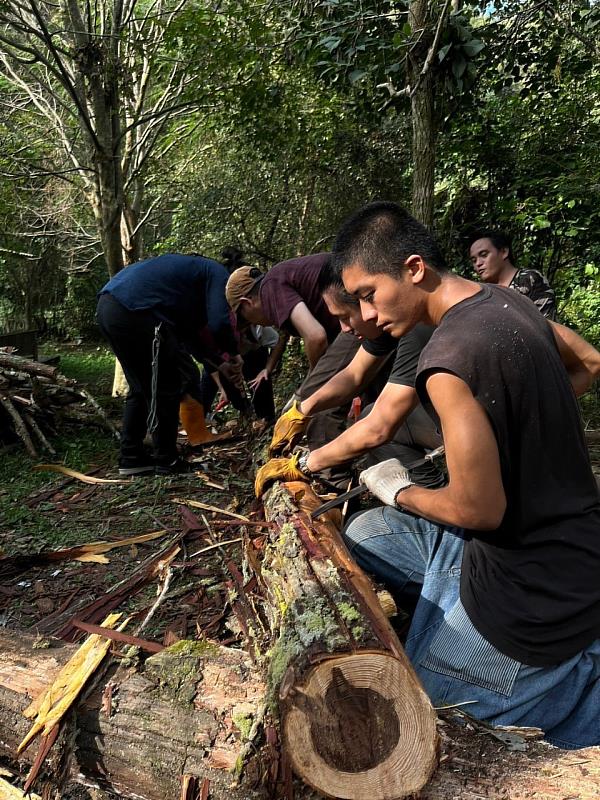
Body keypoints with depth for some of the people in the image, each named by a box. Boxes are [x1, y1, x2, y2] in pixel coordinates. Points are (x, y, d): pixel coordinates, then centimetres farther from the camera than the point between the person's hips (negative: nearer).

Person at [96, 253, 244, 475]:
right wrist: (233, 354, 9)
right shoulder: (219, 274, 6)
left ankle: (131, 457, 23)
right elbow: (219, 322, -10)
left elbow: (190, 334, 30)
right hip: (133, 310, -10)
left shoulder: (195, 269, 32)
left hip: (107, 305, 10)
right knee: (165, 388, 4)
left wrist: (219, 365, 26)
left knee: (141, 388, 20)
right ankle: (166, 461, 12)